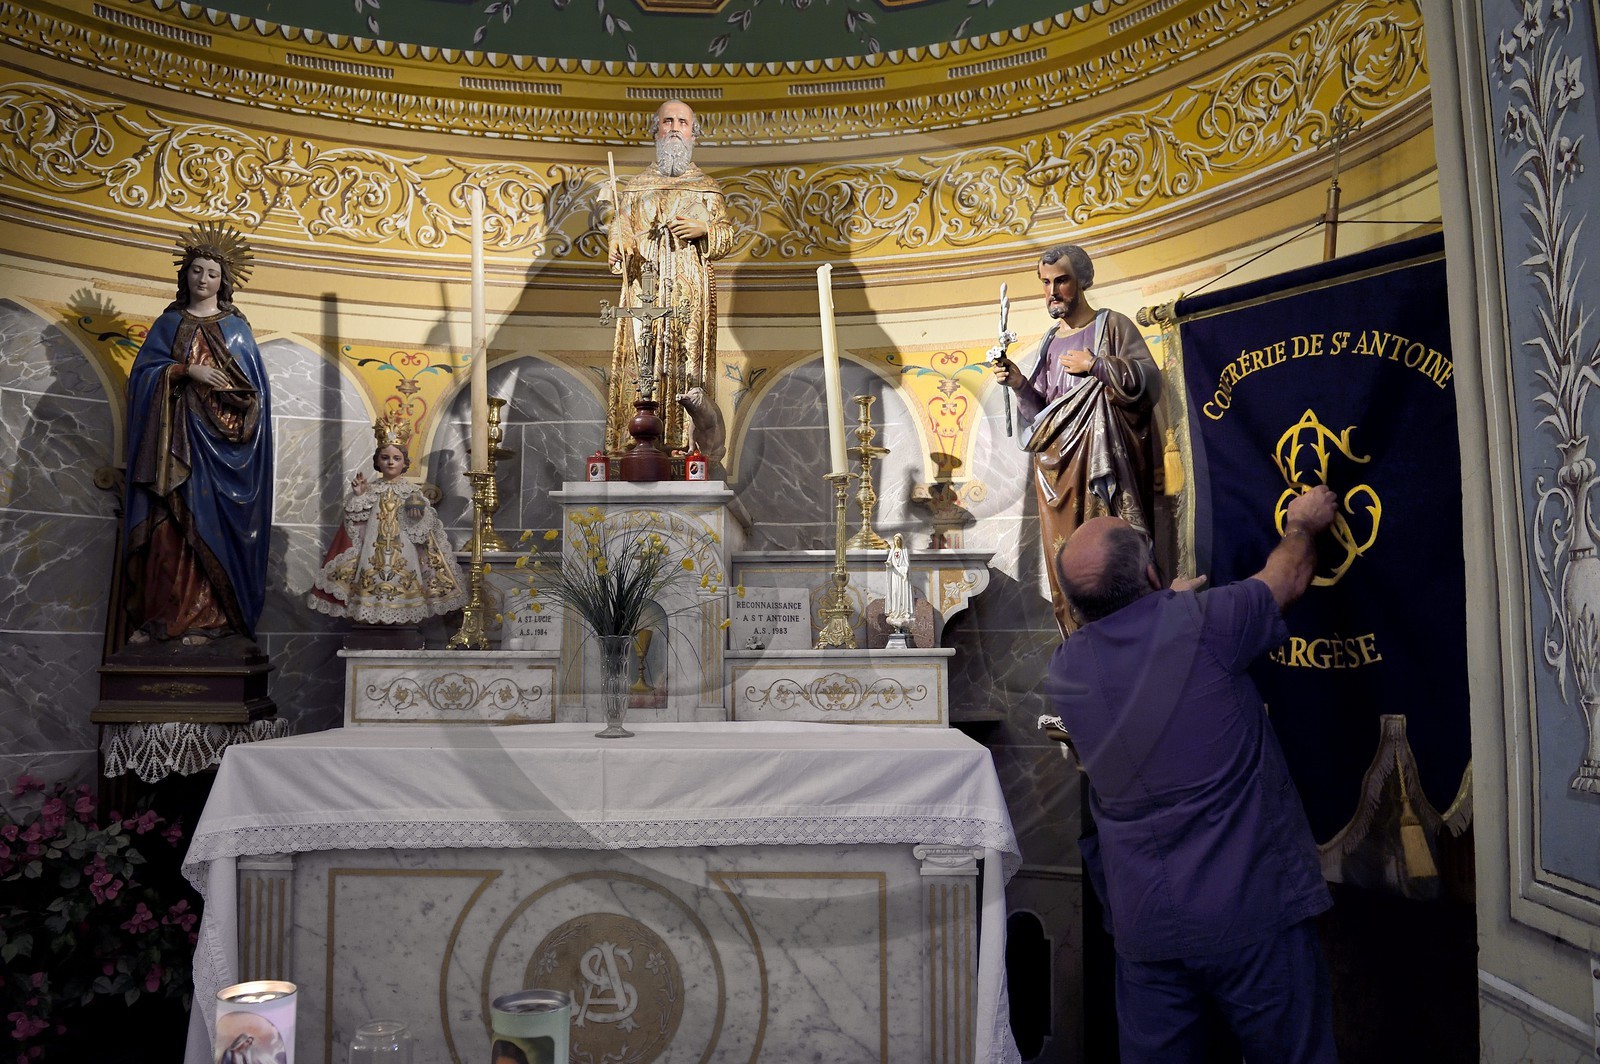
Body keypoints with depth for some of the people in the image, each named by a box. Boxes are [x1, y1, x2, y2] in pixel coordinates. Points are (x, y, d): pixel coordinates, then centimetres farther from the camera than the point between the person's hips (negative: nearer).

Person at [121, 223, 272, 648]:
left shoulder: (236, 328, 9)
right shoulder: (169, 322, 13)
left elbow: (254, 387, 5)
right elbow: (144, 370, 3)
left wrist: (229, 389, -15)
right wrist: (188, 370, -11)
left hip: (218, 439, -2)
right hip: (173, 437, 2)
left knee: (207, 525, -6)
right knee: (165, 526, -2)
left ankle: (204, 619, -6)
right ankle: (155, 617, 1)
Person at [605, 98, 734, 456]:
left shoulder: (708, 189, 17)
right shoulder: (634, 187, 18)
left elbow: (727, 239, 13)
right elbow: (618, 232, 12)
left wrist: (704, 230, -7)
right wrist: (620, 252, -11)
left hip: (692, 293, 0)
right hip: (644, 290, 0)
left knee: (688, 366, -7)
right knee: (640, 365, -8)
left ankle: (683, 444, -7)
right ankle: (634, 444, -9)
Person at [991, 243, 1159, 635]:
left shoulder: (1112, 326, 5)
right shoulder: (1050, 343, 20)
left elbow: (1151, 380, -5)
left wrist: (1095, 365, -11)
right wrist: (1019, 383, 1)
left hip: (1101, 462, -5)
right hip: (1058, 468, 5)